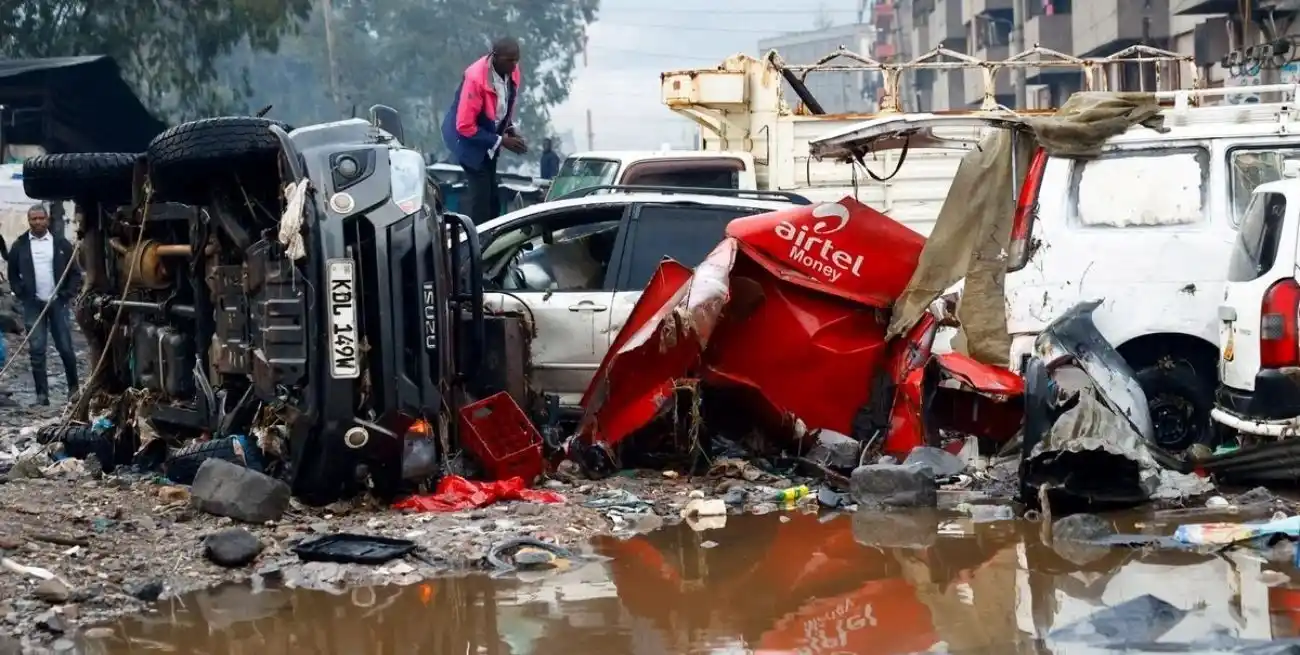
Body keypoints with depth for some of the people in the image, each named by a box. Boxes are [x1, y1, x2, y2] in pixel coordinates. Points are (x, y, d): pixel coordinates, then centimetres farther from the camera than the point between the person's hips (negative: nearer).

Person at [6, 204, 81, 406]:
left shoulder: (61, 244, 2)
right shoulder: (20, 245, 3)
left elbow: (75, 273, 5)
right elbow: (13, 274, 10)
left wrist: (67, 294, -5)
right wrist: (21, 294, -2)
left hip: (57, 303, 0)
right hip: (33, 305, 0)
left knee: (65, 347, 3)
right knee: (36, 349, -2)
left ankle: (73, 387, 20)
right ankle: (42, 393, 2)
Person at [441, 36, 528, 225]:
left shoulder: (512, 71, -10)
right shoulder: (476, 78, -32)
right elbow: (465, 126, -28)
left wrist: (511, 130, -5)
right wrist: (500, 141, -26)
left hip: (488, 137, 8)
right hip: (467, 137, -8)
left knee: (491, 197, 13)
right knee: (481, 197, -13)